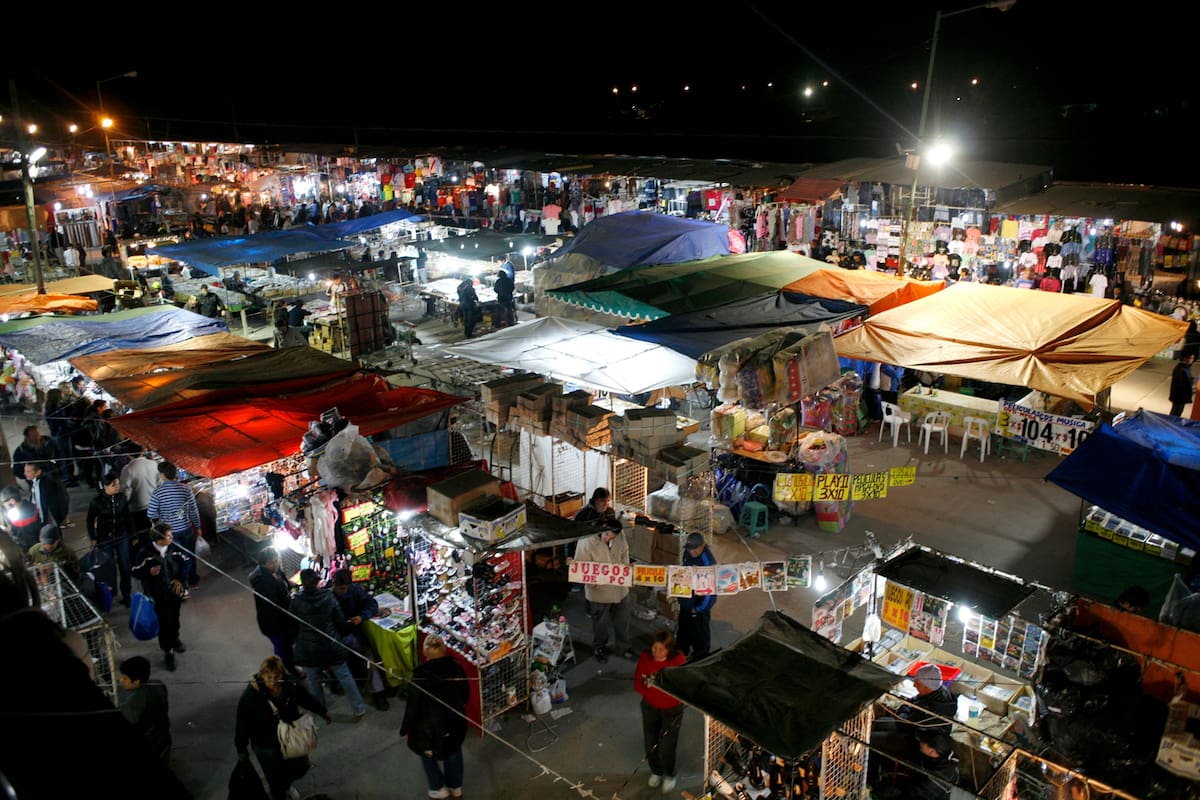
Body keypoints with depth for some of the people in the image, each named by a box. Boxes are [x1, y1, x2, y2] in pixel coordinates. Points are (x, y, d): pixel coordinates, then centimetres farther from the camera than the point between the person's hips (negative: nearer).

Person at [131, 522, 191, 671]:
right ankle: (168, 652, 17)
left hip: (174, 591, 4)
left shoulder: (174, 548, -11)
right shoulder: (145, 553, -19)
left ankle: (174, 640, 50)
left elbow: (186, 560, 3)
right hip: (157, 595, -4)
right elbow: (136, 572, -10)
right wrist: (150, 572, -27)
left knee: (174, 619, 23)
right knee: (164, 623, 0)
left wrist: (181, 579, -5)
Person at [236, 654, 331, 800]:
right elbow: (242, 725, -15)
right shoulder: (250, 695, -28)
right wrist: (241, 749, -5)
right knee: (276, 780, 8)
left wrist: (323, 712, 15)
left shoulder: (291, 684, -17)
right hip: (266, 746, -4)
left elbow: (307, 699, 2)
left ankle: (285, 785, 56)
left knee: (301, 767, 22)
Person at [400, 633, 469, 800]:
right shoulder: (456, 668, -16)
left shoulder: (419, 677, -28)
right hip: (455, 722, 4)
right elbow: (464, 695, -1)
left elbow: (412, 708, -18)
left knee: (428, 755, 24)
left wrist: (406, 730, -2)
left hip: (430, 726, -4)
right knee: (454, 751, 26)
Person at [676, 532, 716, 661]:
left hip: (699, 605, -8)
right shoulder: (687, 553, -8)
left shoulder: (708, 562, -31)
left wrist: (698, 608, -18)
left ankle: (700, 659, 34)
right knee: (683, 628, 28)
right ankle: (682, 652, 51)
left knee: (699, 635, 11)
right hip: (686, 601, 8)